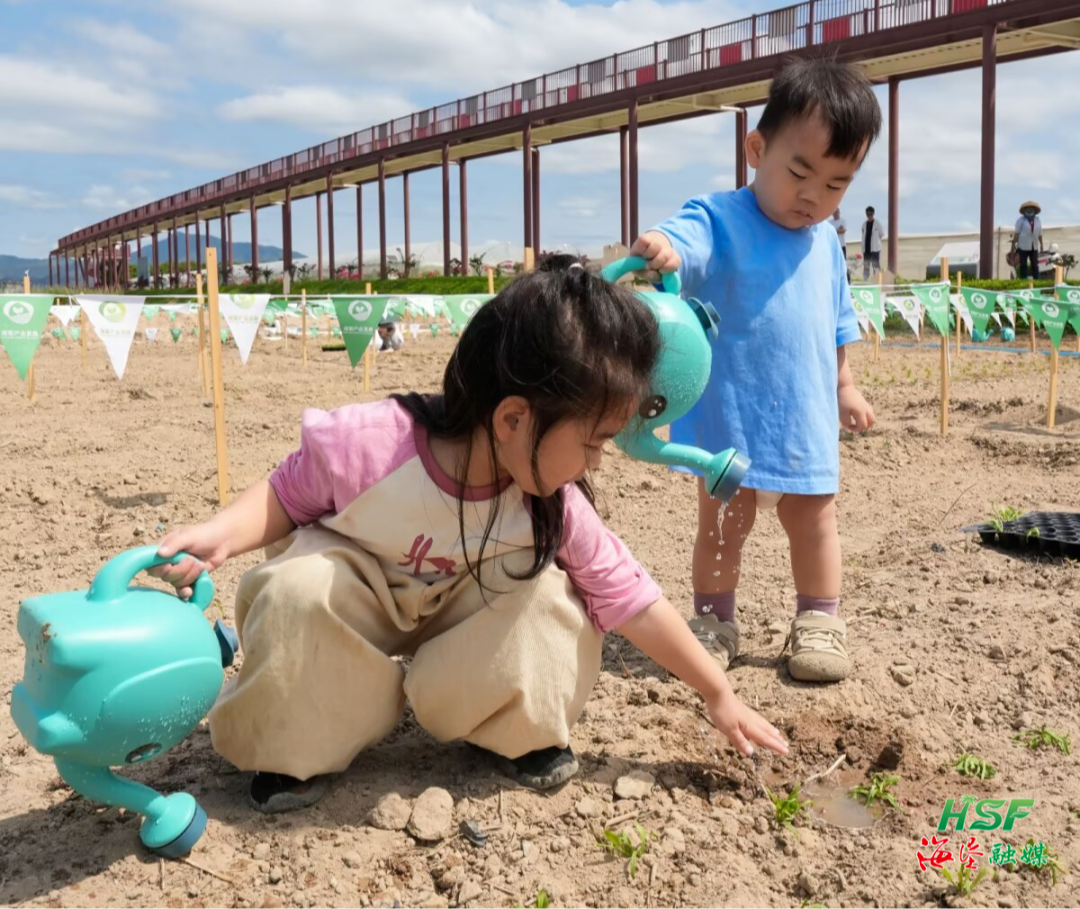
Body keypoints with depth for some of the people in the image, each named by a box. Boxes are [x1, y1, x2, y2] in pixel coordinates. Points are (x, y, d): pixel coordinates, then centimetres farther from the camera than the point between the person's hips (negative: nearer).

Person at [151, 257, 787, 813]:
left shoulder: (555, 507, -24)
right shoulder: (365, 445, -36)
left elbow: (630, 597, -15)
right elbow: (285, 497, -16)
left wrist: (718, 694, -9)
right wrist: (221, 535, -37)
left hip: (456, 607, 3)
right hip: (354, 592, -2)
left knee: (548, 592, -24)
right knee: (300, 591, -34)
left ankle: (515, 732, 2)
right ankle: (297, 748, -7)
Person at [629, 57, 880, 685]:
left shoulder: (826, 244, 7)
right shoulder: (719, 221, -12)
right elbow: (682, 244, -35)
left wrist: (844, 386, 23)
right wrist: (660, 249, -57)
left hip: (806, 417, 5)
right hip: (728, 416, -5)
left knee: (815, 518, 13)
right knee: (723, 522, 6)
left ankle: (820, 624, 29)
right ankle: (714, 623, 23)